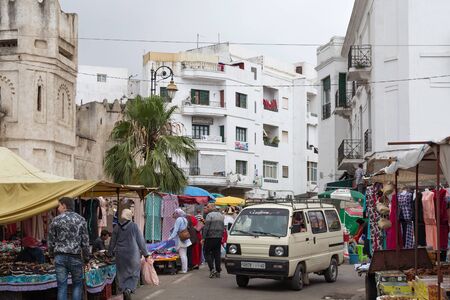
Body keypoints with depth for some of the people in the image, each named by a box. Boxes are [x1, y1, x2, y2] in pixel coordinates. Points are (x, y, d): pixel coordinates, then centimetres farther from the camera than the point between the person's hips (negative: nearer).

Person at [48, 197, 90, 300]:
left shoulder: (56, 220, -1)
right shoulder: (81, 220, 1)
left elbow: (51, 241, 3)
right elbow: (85, 241, 0)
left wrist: (51, 255, 18)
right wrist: (86, 257, 9)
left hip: (60, 257, 0)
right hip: (76, 257, 0)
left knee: (62, 286, 3)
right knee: (77, 284, 12)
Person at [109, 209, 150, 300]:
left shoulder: (117, 227, 2)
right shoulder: (134, 226, -6)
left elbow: (112, 242, 10)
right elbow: (141, 241, -4)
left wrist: (110, 253, 23)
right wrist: (146, 254, 2)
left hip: (120, 254, 3)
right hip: (133, 253, -3)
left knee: (122, 274, 13)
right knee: (133, 273, 6)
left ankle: (124, 291, 13)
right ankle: (128, 290, -14)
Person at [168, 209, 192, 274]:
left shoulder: (178, 219, -11)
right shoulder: (184, 219, 16)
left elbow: (176, 230, -16)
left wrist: (170, 238, -15)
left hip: (180, 239, -9)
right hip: (185, 239, 9)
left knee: (182, 255, -8)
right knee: (184, 255, 11)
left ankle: (184, 270, -8)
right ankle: (185, 268, 13)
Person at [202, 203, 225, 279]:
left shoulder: (209, 215, -9)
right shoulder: (220, 215, 15)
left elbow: (206, 228, -14)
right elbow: (223, 227, 19)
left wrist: (203, 238, -11)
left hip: (210, 237, -7)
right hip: (219, 238, 7)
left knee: (207, 253, 2)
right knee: (217, 254, 8)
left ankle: (212, 269, -11)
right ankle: (218, 271, 7)